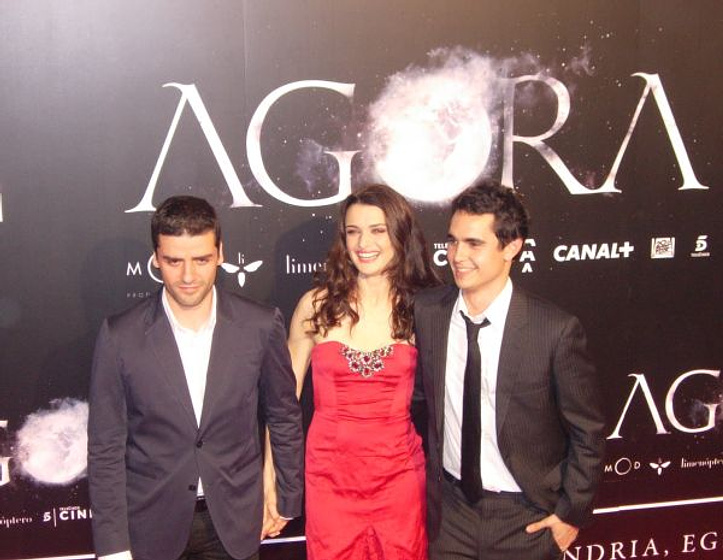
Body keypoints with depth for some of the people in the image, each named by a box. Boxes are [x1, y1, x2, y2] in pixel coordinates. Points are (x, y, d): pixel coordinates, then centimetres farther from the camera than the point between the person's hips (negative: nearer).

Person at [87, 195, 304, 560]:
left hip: (234, 521, 1)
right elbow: (105, 448, -6)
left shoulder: (261, 326, -10)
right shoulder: (120, 336, -12)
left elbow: (284, 419, 2)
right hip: (151, 524, -1)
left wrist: (287, 502, 8)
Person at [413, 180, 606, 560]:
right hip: (449, 511, 3)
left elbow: (587, 433, -7)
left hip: (526, 519, -2)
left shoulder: (557, 330, -19)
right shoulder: (426, 310, -9)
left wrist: (571, 513, -4)